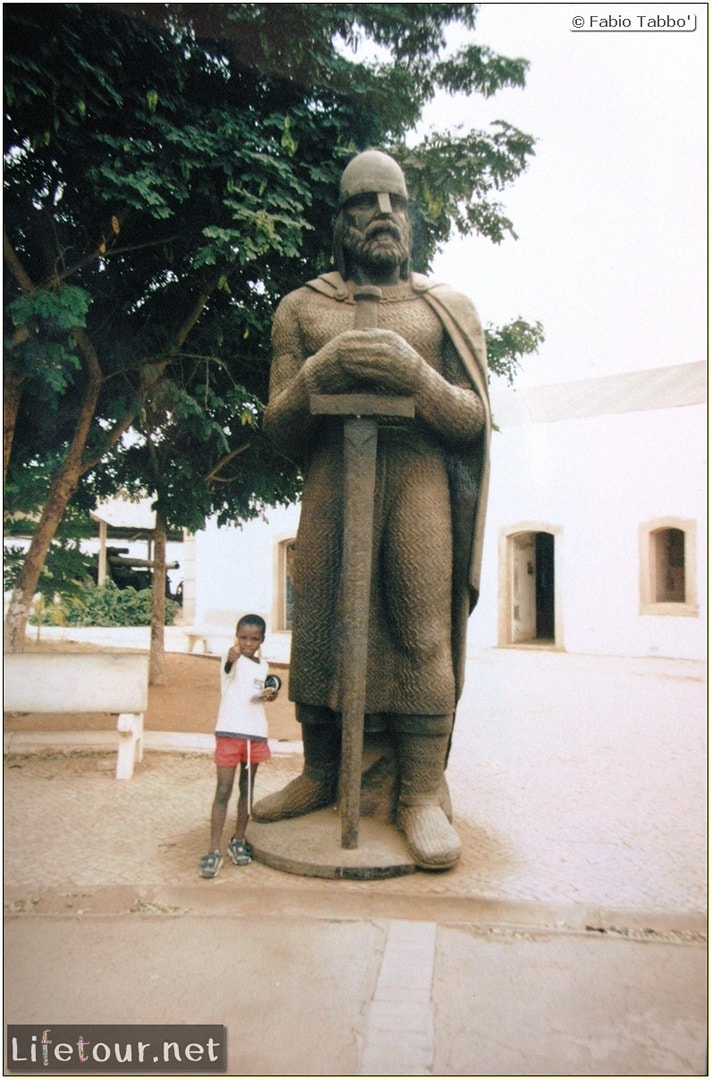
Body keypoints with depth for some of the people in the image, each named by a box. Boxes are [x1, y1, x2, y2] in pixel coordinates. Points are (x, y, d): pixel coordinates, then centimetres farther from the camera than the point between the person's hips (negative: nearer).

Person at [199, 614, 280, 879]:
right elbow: (228, 667, -36)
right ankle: (214, 851, -1)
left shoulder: (263, 666, 10)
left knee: (247, 790, 13)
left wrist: (270, 694, 3)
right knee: (223, 791, -5)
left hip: (256, 733, 6)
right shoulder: (232, 658, -9)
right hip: (229, 732, -6)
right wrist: (231, 658, -59)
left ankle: (238, 841, 26)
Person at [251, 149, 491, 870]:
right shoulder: (302, 309, 16)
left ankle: (423, 795, -1)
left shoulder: (447, 309, 15)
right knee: (319, 628, 1)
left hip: (420, 480, -1)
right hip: (330, 482, 1)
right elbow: (278, 427, 10)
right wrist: (321, 373, -10)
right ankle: (320, 776, 16)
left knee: (423, 633, -9)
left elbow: (476, 417, 7)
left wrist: (415, 377, -12)